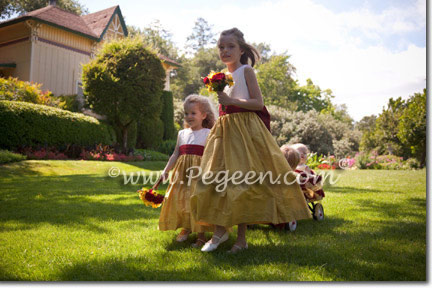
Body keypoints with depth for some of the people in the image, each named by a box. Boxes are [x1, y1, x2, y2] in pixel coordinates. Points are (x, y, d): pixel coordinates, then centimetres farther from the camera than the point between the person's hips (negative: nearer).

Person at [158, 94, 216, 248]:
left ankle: (201, 235, 8)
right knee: (180, 199, 7)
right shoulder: (182, 133, 14)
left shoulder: (208, 134, -2)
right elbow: (175, 155, 16)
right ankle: (185, 228, 30)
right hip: (182, 173, 5)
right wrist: (166, 170, 9)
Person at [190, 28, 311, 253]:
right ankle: (220, 230, 9)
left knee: (243, 181, -6)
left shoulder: (246, 70, -2)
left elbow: (258, 103, -11)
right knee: (219, 180, -1)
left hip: (245, 129, -6)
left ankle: (241, 237, 2)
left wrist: (231, 101, -20)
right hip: (225, 131, 6)